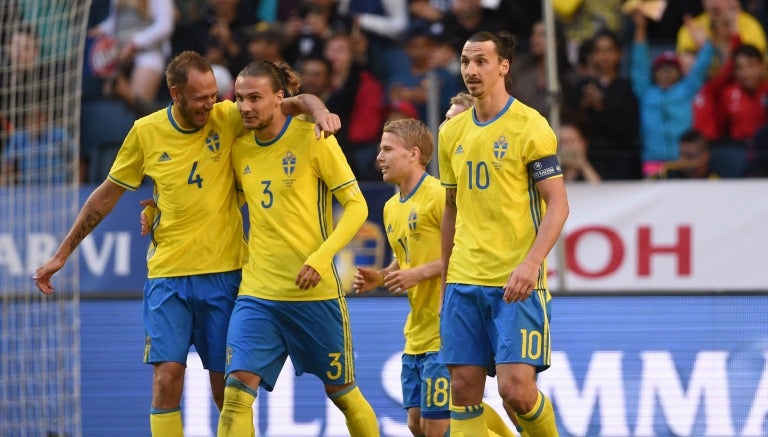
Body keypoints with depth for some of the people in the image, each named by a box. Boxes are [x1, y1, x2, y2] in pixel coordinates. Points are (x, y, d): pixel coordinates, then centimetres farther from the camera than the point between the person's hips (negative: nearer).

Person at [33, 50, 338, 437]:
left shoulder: (228, 119, -3)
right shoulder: (146, 132, 0)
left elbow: (295, 102, -6)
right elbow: (106, 195, 10)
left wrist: (318, 109, -30)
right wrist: (62, 254, 12)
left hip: (223, 272, 0)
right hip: (167, 273, 0)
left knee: (225, 384, 3)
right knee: (167, 376, -9)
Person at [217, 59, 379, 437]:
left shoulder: (313, 139, -7)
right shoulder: (239, 148, 7)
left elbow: (356, 206, -8)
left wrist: (321, 258, -19)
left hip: (314, 291, -3)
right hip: (257, 291, 3)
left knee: (342, 392, 9)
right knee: (237, 389, -13)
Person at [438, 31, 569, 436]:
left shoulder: (529, 126, -6)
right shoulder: (452, 132, 12)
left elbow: (557, 205, -9)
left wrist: (531, 263, -22)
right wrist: (446, 279, 16)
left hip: (516, 284, -6)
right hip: (464, 281, 6)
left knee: (515, 389, -13)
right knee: (463, 388, 0)